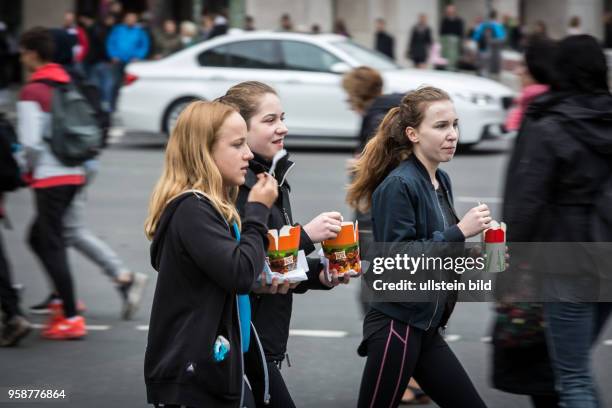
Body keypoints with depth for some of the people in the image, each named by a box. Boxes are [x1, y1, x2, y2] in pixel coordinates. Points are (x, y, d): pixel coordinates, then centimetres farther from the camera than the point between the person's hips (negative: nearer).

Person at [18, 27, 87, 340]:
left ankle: (71, 319, -3)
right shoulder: (66, 85, 11)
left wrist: (30, 168, 1)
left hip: (50, 178, -8)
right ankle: (66, 301, 16)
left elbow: (31, 141, -17)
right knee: (40, 237, 20)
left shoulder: (32, 92, -13)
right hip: (74, 174, 8)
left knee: (52, 245, -2)